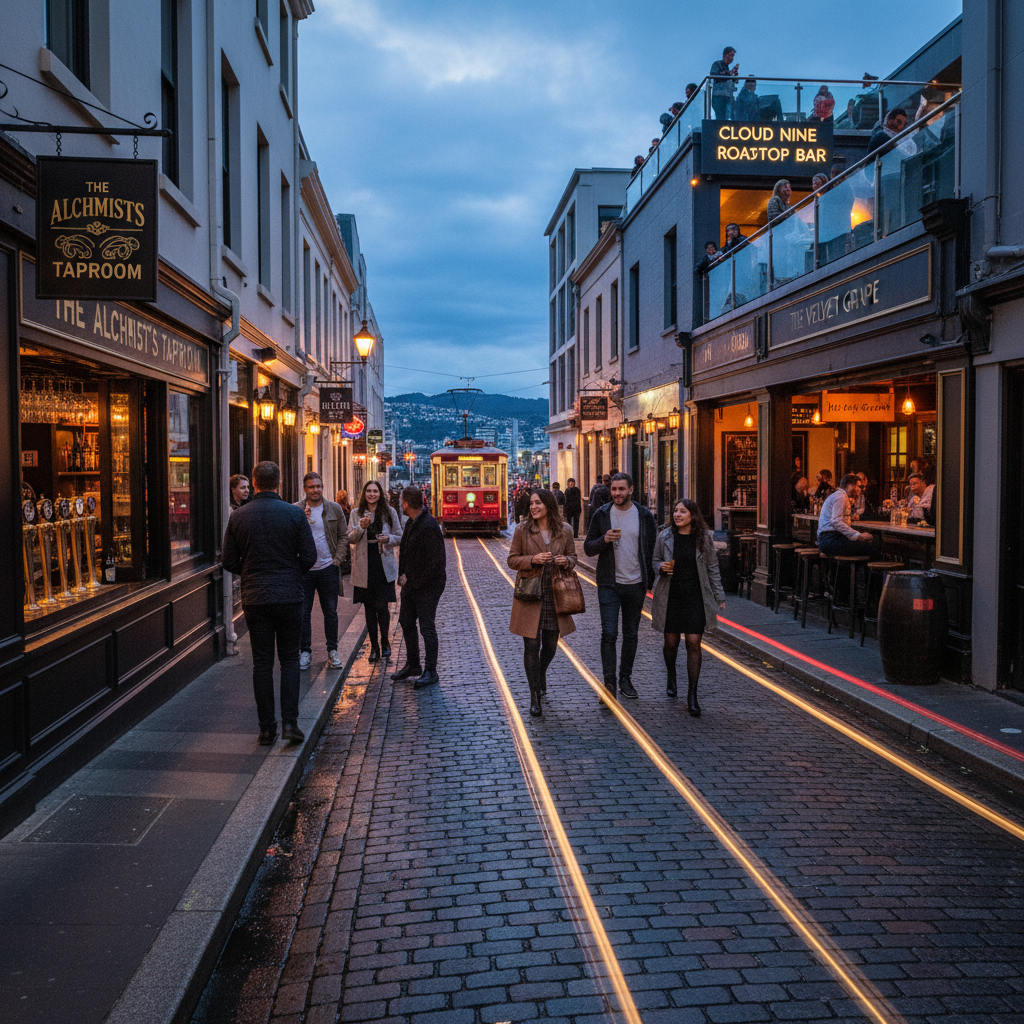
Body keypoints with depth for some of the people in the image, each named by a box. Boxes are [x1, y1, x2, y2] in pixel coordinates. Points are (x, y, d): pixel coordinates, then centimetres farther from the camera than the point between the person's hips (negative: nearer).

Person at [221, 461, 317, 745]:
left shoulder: (238, 517, -1)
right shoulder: (294, 514, -5)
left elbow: (228, 562, 1)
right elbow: (309, 556, -5)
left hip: (254, 598, 1)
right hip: (289, 596, -1)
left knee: (262, 662, 8)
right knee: (289, 659, 9)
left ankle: (267, 727, 11)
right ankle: (289, 722, 0)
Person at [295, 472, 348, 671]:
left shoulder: (335, 509, 5)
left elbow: (343, 536, 8)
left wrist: (337, 559, -2)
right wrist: (303, 519, -21)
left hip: (328, 568, 1)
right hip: (303, 569, -1)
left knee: (331, 612, 8)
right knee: (303, 612, 3)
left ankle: (332, 651, 19)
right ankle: (305, 651, 15)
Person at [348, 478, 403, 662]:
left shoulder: (389, 512, 4)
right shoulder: (357, 514, 7)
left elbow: (400, 537, 7)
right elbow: (350, 538, 2)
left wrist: (389, 539, -14)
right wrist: (361, 527, -15)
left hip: (384, 565, -2)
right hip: (364, 566, 2)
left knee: (382, 605, -6)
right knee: (369, 607, 6)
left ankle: (385, 642, 14)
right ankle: (374, 646, 16)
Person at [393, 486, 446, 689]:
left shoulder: (428, 527, -22)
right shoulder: (411, 523, 7)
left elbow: (437, 562, -23)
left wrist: (415, 582, -17)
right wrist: (403, 575, 4)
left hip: (428, 586, -10)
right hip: (411, 584, 10)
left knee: (426, 627, -4)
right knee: (406, 622, 16)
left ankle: (430, 672, 6)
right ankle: (412, 665, 30)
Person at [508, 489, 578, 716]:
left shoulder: (565, 530, 2)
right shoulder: (522, 530, -2)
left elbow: (573, 557, 11)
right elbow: (512, 560, 1)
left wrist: (566, 561, -12)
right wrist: (533, 560, -17)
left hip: (555, 595, 2)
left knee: (550, 645, 11)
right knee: (532, 645, -3)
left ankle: (541, 672, 45)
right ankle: (535, 695, 7)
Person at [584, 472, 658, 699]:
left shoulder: (645, 516, 1)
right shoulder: (602, 515, -1)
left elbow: (653, 548, 8)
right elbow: (588, 547, 2)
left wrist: (651, 579, 2)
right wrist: (604, 540, -19)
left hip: (636, 585, 2)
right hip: (609, 584, -2)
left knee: (631, 634, 11)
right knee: (609, 633, -9)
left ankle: (625, 678, 24)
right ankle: (609, 682, -4)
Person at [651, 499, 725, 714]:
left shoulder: (704, 538, 0)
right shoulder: (665, 537, 0)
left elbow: (712, 567, 7)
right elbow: (655, 561, 11)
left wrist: (719, 596, 8)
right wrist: (661, 567, -12)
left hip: (695, 598, -1)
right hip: (670, 597, 1)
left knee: (694, 645, -5)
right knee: (671, 642, 8)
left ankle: (692, 696, 2)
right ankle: (671, 676, 41)